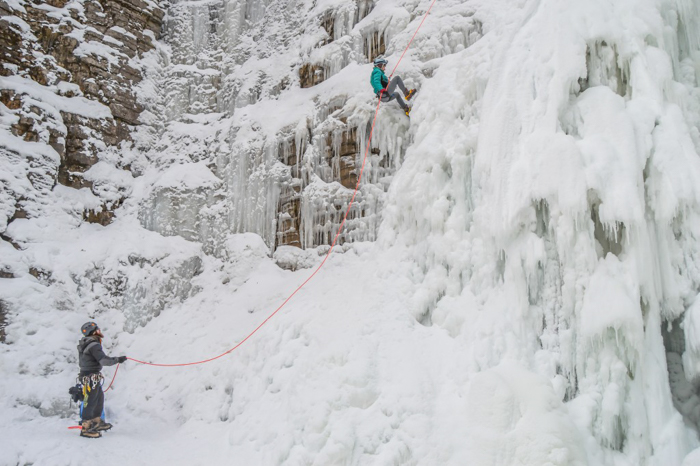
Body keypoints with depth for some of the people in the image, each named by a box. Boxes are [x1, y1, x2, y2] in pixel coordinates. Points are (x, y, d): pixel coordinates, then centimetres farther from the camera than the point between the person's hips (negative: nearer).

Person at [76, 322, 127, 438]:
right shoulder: (94, 345, -20)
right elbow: (103, 360, -25)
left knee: (99, 398, 20)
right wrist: (117, 360, -15)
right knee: (90, 402, -3)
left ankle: (97, 422, 31)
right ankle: (85, 429, 4)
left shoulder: (85, 344, 11)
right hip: (91, 377, -10)